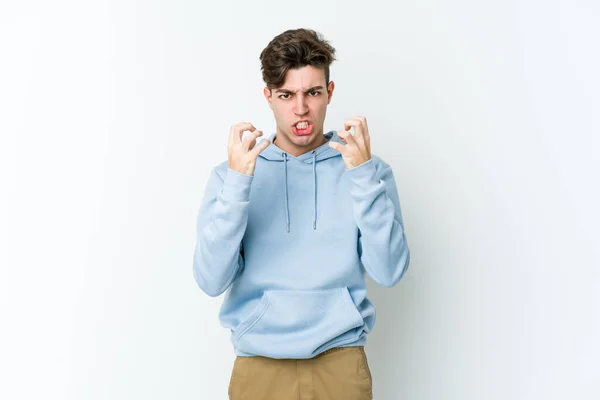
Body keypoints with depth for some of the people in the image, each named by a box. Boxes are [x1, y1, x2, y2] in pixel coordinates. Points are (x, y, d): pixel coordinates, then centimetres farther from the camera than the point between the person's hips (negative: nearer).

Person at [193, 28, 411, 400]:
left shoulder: (368, 169, -1)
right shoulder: (231, 173, -1)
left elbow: (389, 271, -11)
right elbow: (211, 280, -11)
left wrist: (363, 174, -19)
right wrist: (237, 181, -20)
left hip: (341, 362, 0)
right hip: (259, 365, 0)